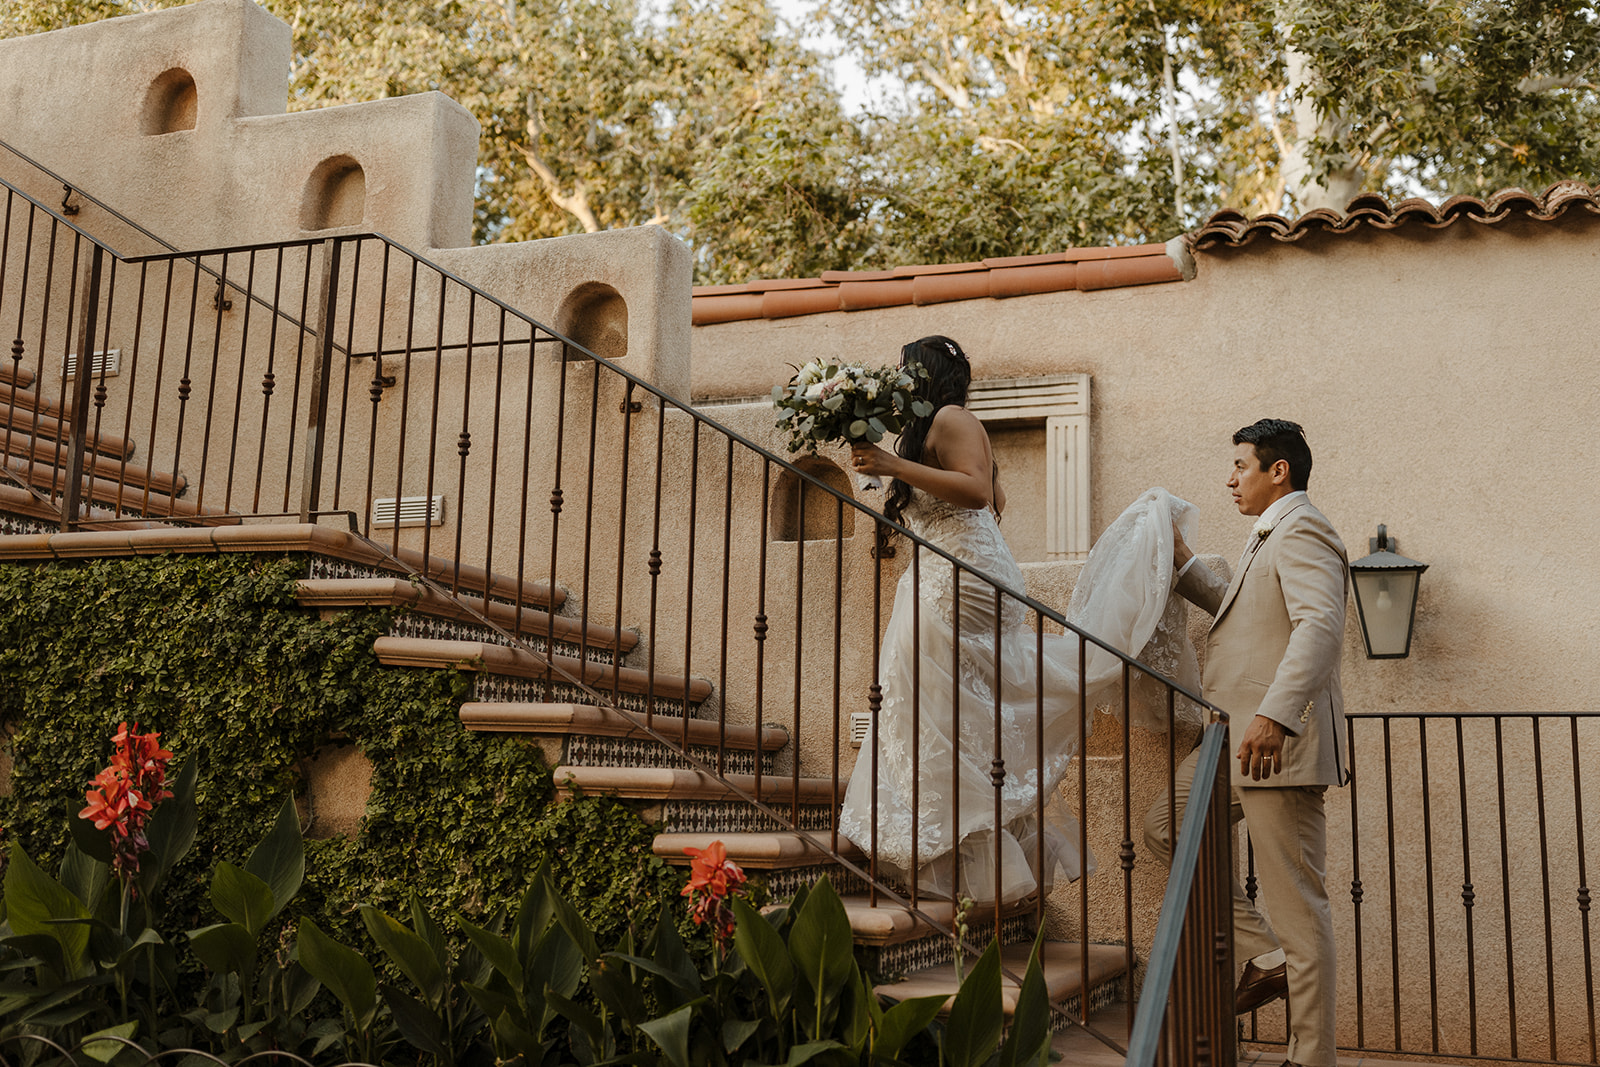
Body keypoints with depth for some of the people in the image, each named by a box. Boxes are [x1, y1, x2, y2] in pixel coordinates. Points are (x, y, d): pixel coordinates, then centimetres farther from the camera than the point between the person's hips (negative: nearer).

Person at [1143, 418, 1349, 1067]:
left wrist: (1275, 714, -40)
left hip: (1280, 742, -11)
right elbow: (1235, 609, 41)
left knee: (1296, 901, -5)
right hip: (1240, 740, 11)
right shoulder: (1270, 538, 23)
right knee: (1164, 827, 14)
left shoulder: (1300, 532, -11)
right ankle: (1266, 959, 13)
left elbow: (1320, 625, -28)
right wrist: (1182, 564, 32)